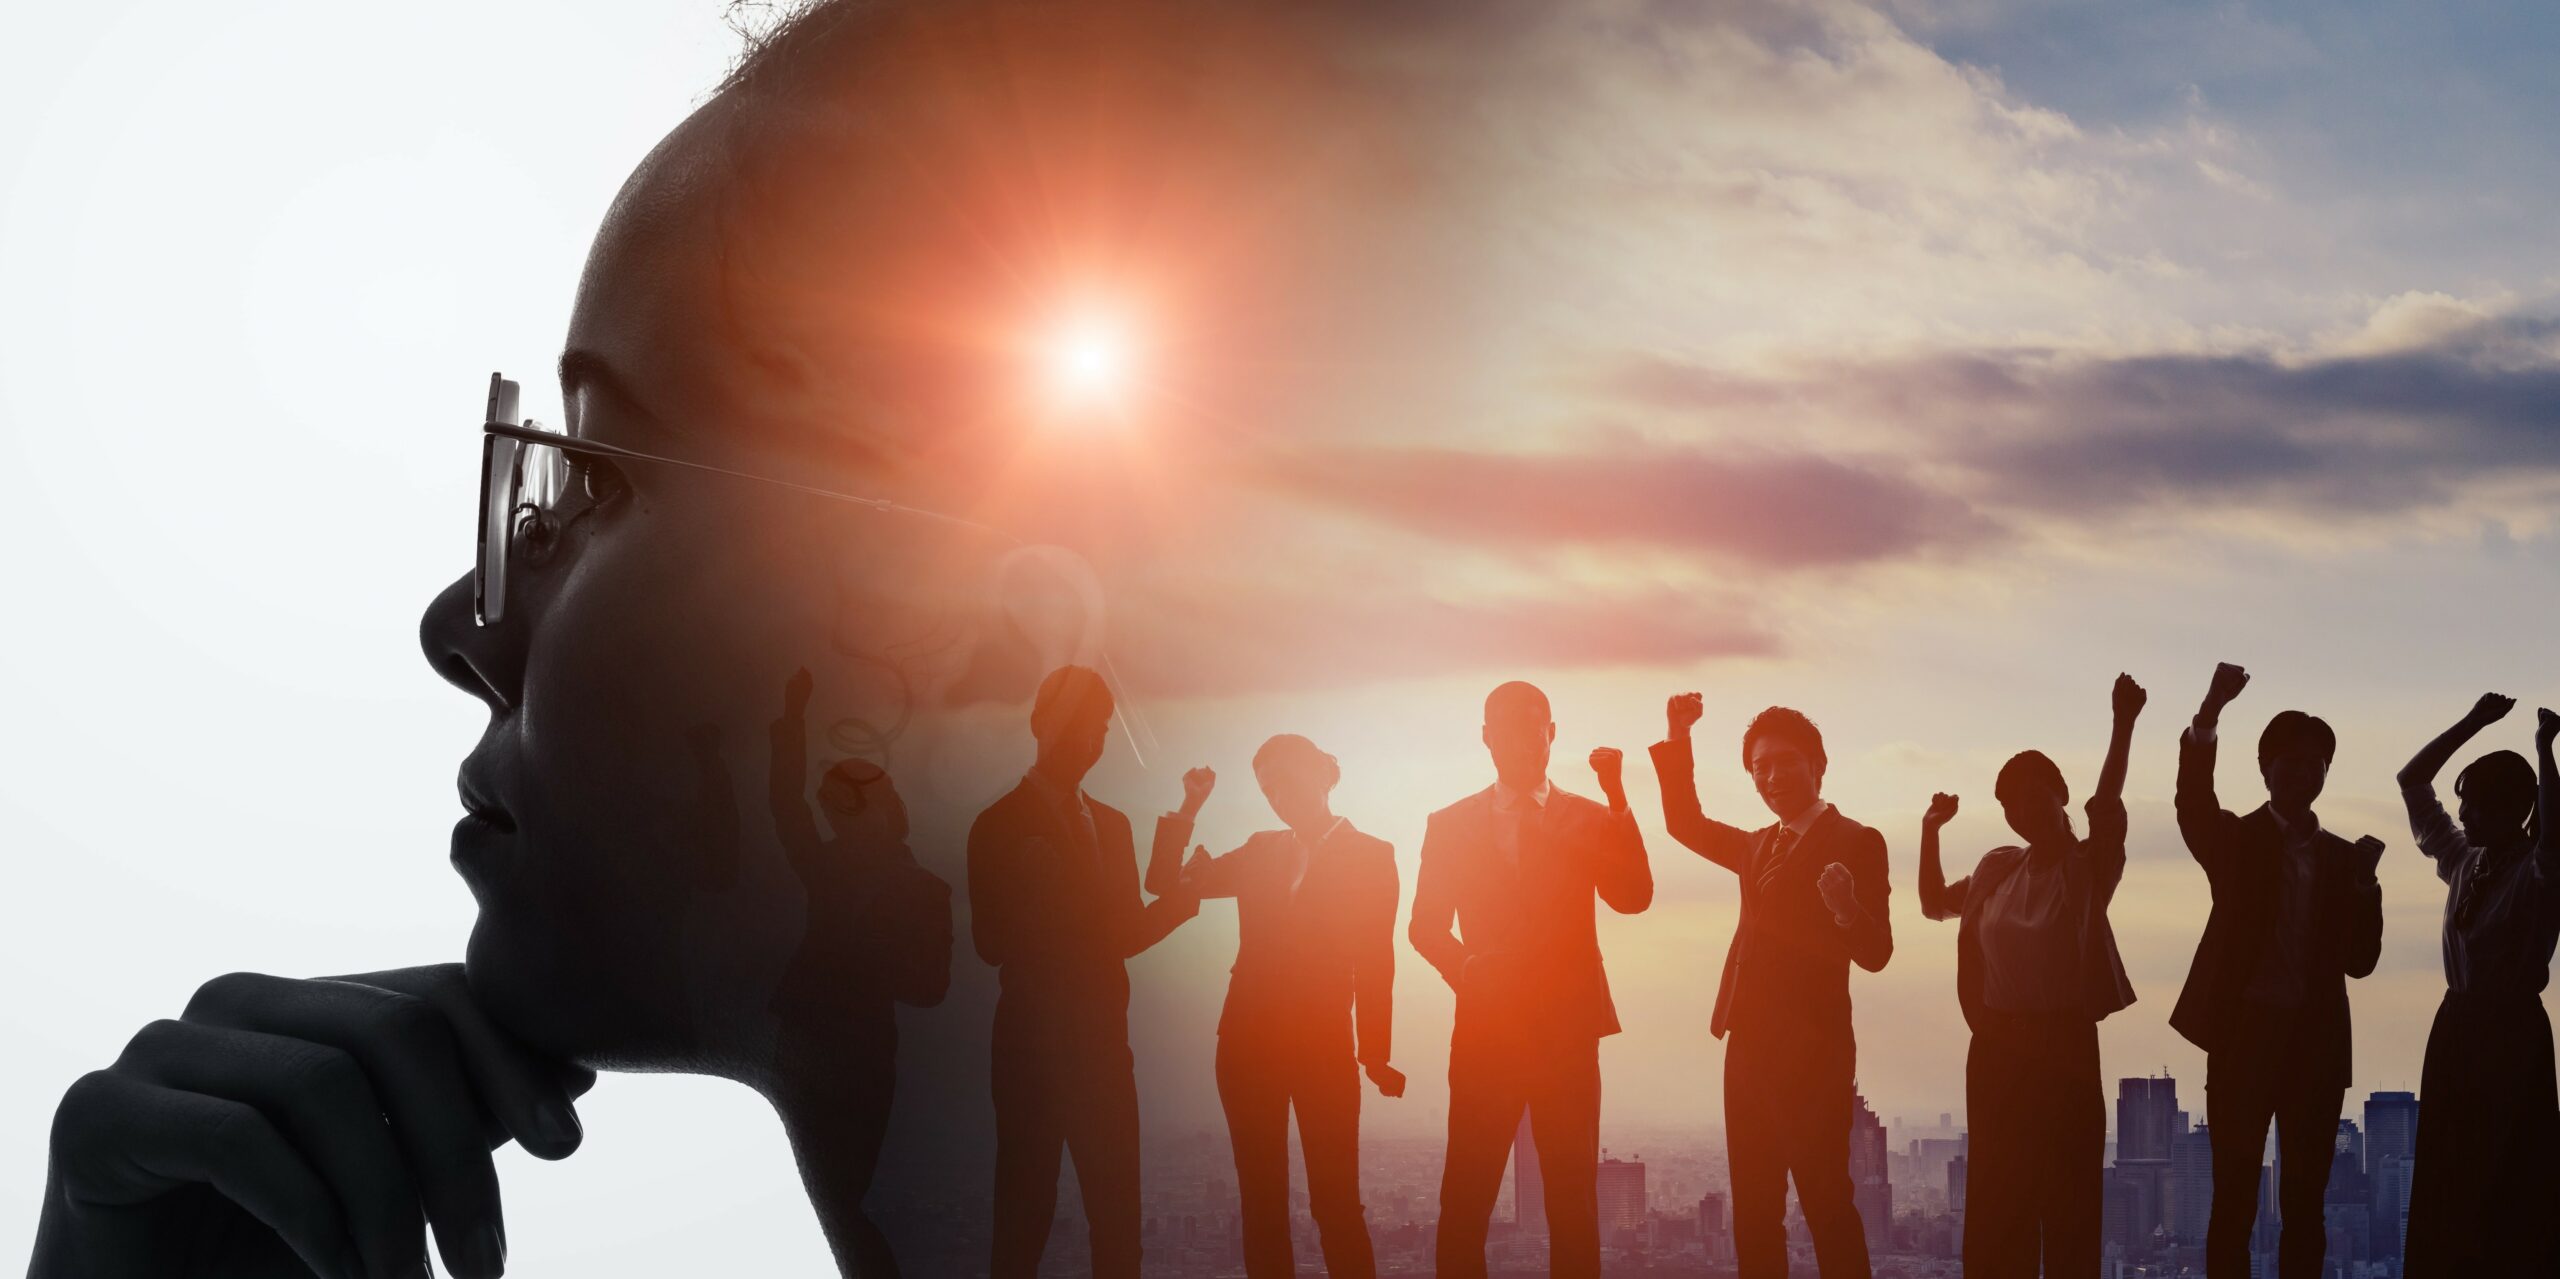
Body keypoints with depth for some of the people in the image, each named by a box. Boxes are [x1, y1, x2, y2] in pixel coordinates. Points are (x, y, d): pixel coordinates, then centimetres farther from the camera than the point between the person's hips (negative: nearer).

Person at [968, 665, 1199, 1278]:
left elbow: (1122, 931, 14)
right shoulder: (1001, 826, -4)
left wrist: (1175, 901, -7)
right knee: (1026, 1205, -1)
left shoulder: (1111, 824, 14)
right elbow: (994, 943, -10)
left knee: (1117, 1209, 4)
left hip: (1103, 1039, 5)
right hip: (1034, 1041, -5)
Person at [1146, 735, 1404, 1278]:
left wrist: (1377, 1054, -9)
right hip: (1248, 1043, 4)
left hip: (1324, 1045, -4)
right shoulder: (1259, 852, 13)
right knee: (1261, 1199, 6)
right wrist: (1188, 809, 0)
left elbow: (1375, 962, -4)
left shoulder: (1369, 854, 2)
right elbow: (1166, 882, 10)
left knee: (1335, 1201, -7)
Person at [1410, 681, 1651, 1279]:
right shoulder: (1450, 824, 9)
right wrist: (1466, 968, -11)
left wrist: (1618, 800, -19)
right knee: (1465, 1197, -2)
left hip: (1567, 1030, 0)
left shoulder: (1591, 819, 8)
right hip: (1486, 1029, 0)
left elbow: (1635, 898, -9)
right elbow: (1426, 927, 9)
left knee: (1573, 1195, 3)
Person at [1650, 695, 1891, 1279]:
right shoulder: (1760, 845, 17)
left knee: (1825, 1203, -9)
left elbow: (1875, 954, -12)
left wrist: (1848, 911, -34)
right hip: (1750, 1047, 7)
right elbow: (1686, 824, 29)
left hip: (1810, 1052, -7)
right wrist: (1678, 740, 17)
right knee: (1754, 1209, 6)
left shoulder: (1855, 842, -5)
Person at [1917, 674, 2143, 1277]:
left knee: (2068, 1188, -2)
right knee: (1997, 1190, 6)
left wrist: (2123, 726, -36)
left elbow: (2106, 805, -23)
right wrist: (1931, 830, 10)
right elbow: (1934, 903, 23)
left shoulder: (2090, 865, -5)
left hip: (2064, 1040, -5)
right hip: (1998, 1043, 5)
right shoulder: (1998, 869, 10)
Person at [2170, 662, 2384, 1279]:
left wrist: (2363, 883, -9)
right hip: (2245, 1034, -3)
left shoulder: (2341, 857, 13)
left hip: (2316, 1041, 3)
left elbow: (2360, 959, 8)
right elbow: (2192, 806, -19)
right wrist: (2209, 715, -35)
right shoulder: (2235, 841, 4)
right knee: (2234, 1199, -3)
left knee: (2304, 1202, 5)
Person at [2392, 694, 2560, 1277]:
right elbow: (2411, 782, 12)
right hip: (2458, 1024, 7)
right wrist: (2472, 723, 5)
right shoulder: (2463, 862, 8)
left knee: (2506, 1181, -7)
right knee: (2447, 1178, 5)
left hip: (2511, 1029, -7)